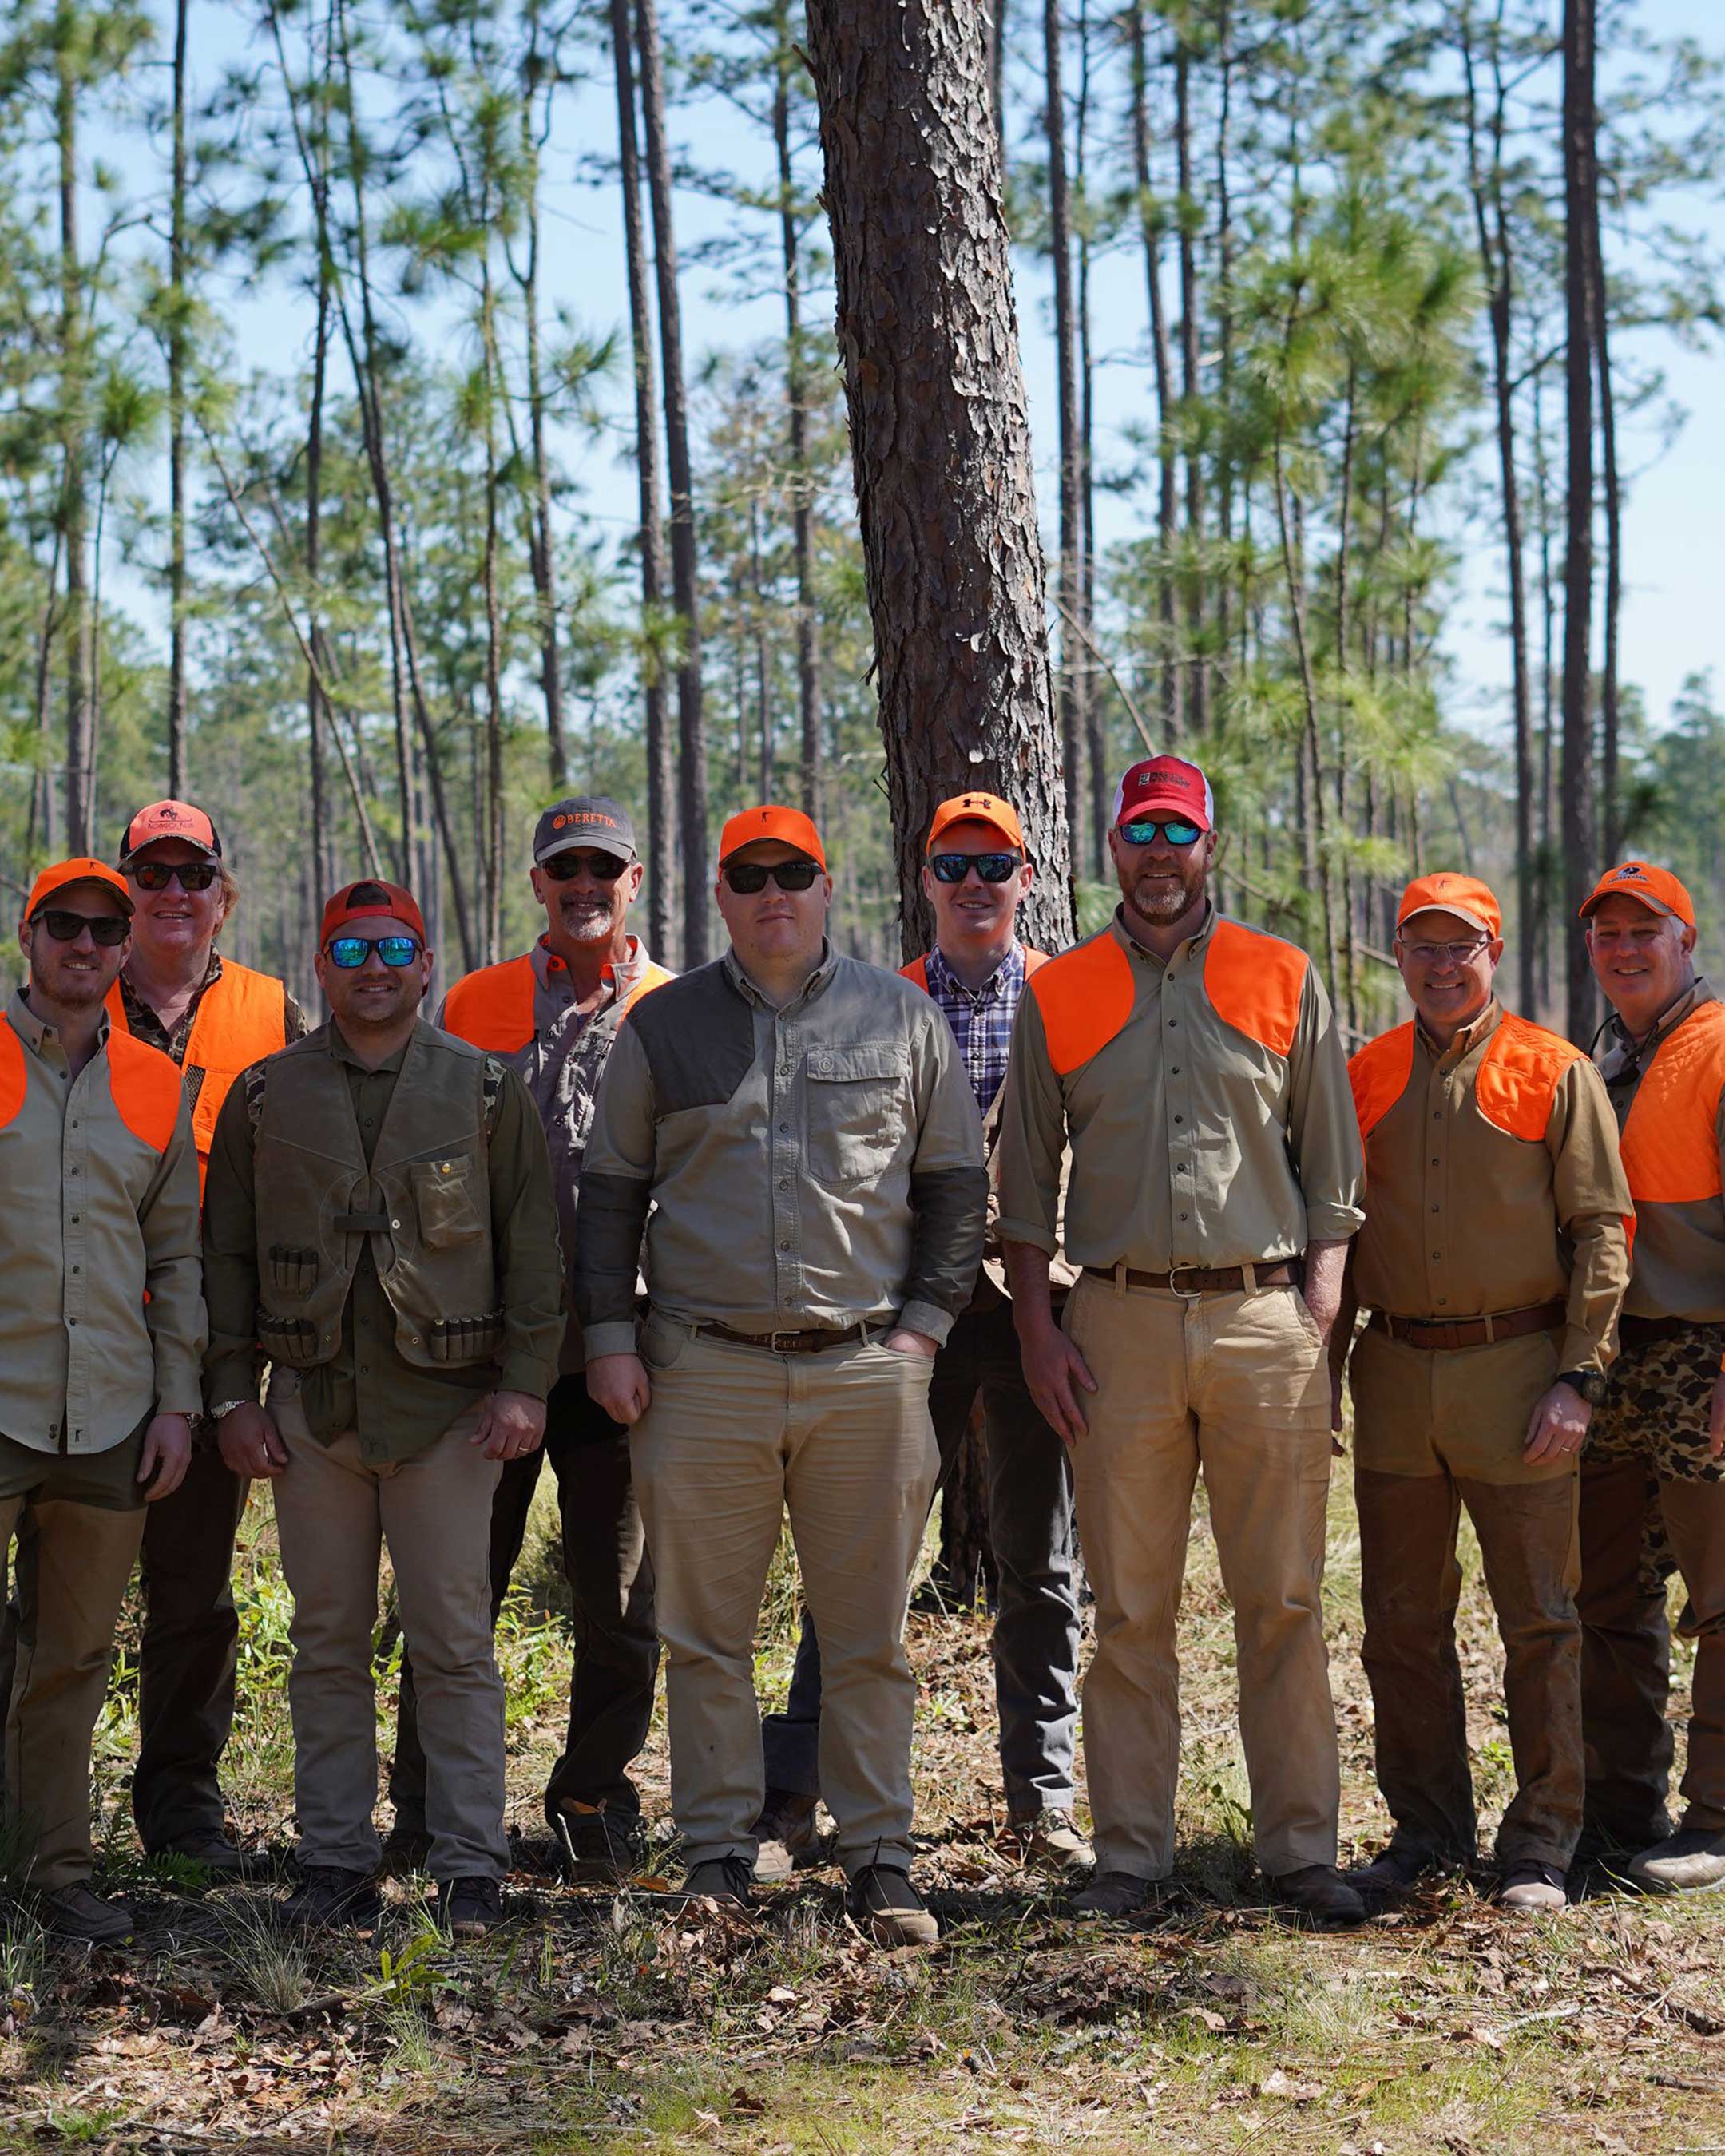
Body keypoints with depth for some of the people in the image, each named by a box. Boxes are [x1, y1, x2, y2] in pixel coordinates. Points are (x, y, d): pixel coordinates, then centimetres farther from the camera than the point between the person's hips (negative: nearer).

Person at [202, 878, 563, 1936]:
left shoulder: (488, 1090, 4)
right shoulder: (266, 1096, 8)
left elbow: (534, 1246, 3)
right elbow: (228, 1254, 11)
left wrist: (526, 1383, -4)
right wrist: (232, 1393, 4)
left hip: (448, 1407, -2)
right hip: (312, 1407, 2)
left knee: (455, 1642, 0)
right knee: (328, 1641, 8)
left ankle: (471, 1868, 7)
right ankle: (336, 1860, 17)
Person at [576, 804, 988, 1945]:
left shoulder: (902, 1017, 9)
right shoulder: (664, 1025, 9)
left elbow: (956, 1183, 11)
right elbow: (612, 1191, 12)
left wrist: (924, 1325, 2)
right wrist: (610, 1333, 3)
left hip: (868, 1373, 0)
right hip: (704, 1371, 0)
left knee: (870, 1635, 4)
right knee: (707, 1633, 4)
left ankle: (880, 1858, 14)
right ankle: (718, 1854, 15)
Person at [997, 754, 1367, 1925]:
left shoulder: (1285, 981, 8)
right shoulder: (1058, 993, 10)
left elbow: (1331, 1169, 7)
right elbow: (1027, 1180, 10)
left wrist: (1319, 1320, -2)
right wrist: (1039, 1327, 0)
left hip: (1264, 1315, 0)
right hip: (1119, 1321, 1)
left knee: (1285, 1601, 2)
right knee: (1130, 1607, 4)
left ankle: (1301, 1846, 11)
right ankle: (1133, 1851, 11)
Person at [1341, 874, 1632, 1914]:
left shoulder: (1554, 1071, 0)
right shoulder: (1365, 1078, 11)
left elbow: (1601, 1231, -4)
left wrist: (1579, 1380, -11)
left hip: (1515, 1372, -3)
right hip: (1394, 1378, 4)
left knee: (1540, 1621, 2)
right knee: (1403, 1622, 8)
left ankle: (1542, 1840, 12)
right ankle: (1429, 1828, 20)